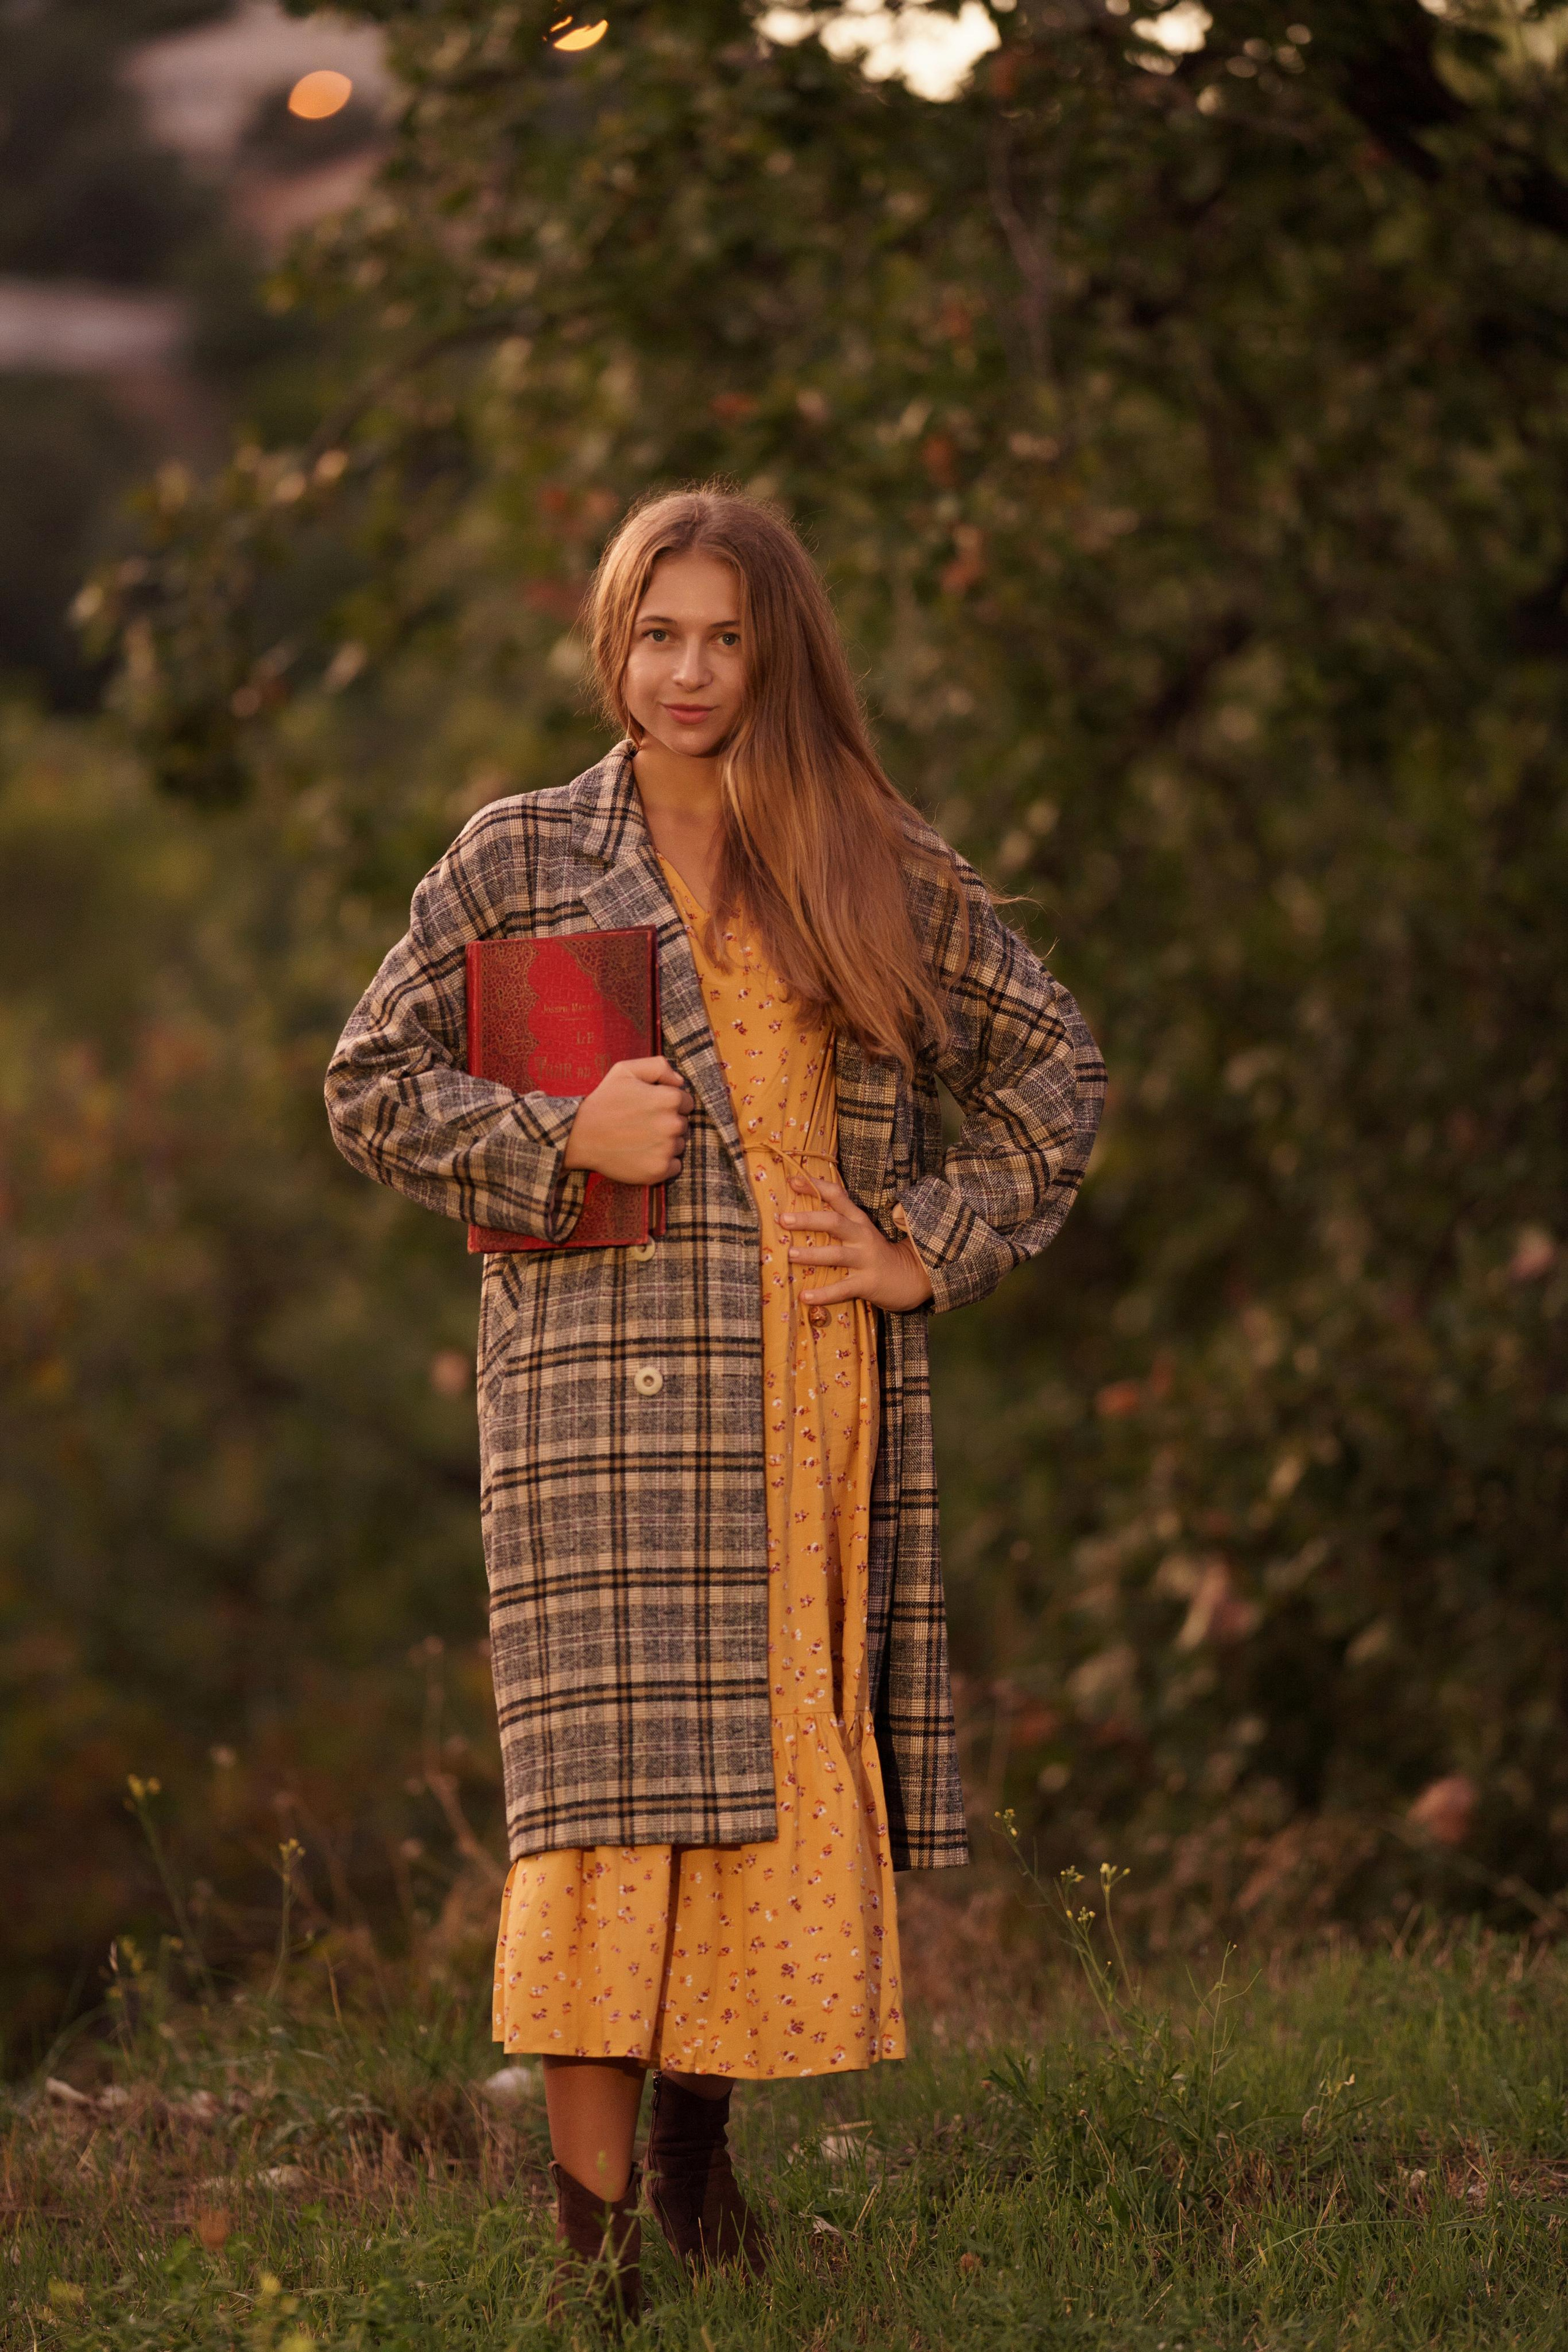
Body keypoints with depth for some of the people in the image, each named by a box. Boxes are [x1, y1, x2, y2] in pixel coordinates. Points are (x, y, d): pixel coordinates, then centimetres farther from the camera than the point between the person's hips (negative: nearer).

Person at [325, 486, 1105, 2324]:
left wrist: (932, 1244, 5)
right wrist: (556, 1140, -10)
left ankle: (699, 2131, 25)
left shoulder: (882, 872, 10)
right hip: (610, 1374, -3)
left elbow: (1052, 1069, 17)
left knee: (797, 1773, 5)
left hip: (822, 1392, 3)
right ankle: (590, 2213, -6)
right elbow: (371, 1081, 6)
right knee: (615, 1771, -9)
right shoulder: (522, 856, 6)